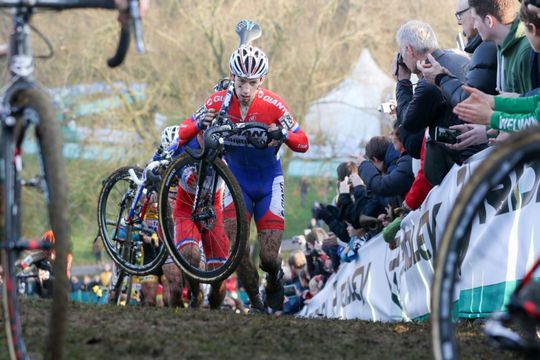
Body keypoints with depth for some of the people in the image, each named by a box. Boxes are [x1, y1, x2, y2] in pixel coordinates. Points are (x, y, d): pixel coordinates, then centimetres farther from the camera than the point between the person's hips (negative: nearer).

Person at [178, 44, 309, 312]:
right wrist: (200, 124, -33)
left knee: (269, 256, -9)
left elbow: (303, 144, -16)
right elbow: (183, 134, -10)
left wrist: (283, 135, -37)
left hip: (268, 182, -1)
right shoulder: (219, 102, -14)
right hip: (237, 180, 1)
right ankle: (255, 300, 3)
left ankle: (275, 280, 27)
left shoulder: (273, 104, -19)